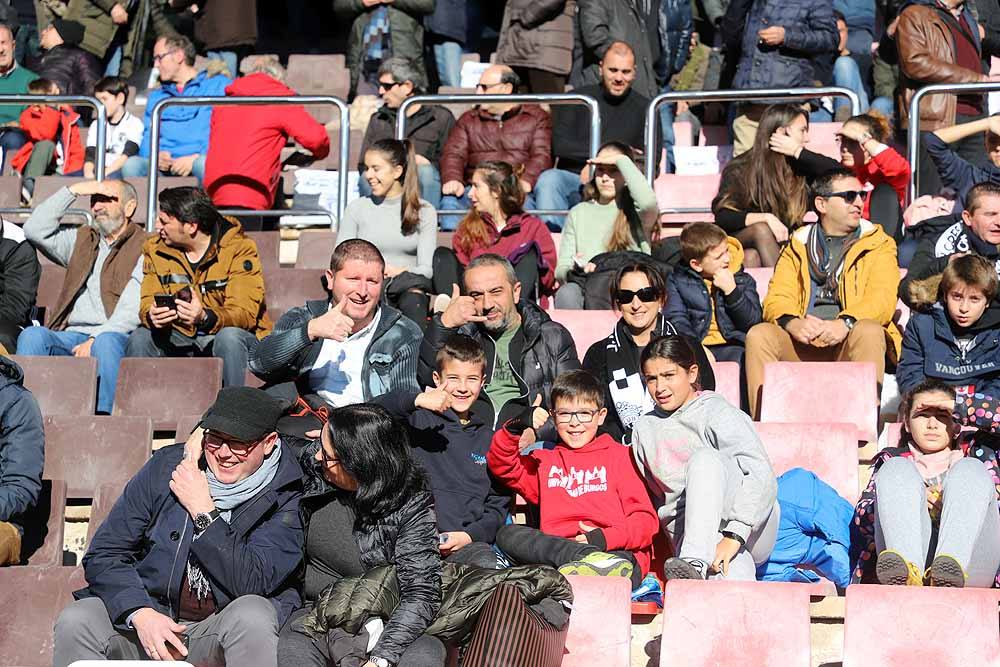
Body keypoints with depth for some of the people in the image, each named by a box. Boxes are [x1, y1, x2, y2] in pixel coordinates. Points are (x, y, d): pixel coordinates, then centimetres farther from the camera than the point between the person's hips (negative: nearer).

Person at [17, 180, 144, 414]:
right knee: (32, 335, -25)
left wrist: (96, 339, -19)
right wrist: (72, 191, 9)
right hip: (71, 335, 5)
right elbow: (34, 230, 12)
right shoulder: (81, 240, 27)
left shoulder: (143, 247, 6)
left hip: (113, 336, -4)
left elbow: (132, 309, -6)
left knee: (106, 342, -38)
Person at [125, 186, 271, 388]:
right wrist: (152, 316, -29)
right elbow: (148, 302, -3)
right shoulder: (155, 249, 1)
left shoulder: (239, 249, -15)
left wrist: (205, 317, -43)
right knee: (140, 338, -19)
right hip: (182, 338, 4)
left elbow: (245, 313, -24)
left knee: (229, 337, -35)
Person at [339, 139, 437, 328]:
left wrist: (401, 273, -21)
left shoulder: (424, 211, 9)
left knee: (413, 301, -36)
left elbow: (427, 268, 0)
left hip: (410, 288, 0)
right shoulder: (356, 208, 12)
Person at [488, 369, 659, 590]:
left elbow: (645, 519, 10)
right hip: (556, 551, 3)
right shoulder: (545, 460, 29)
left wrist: (605, 538, -9)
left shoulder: (619, 455, 19)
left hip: (619, 551, -3)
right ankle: (590, 558, -43)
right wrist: (515, 428, -2)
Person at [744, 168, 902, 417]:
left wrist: (846, 323, -23)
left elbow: (883, 299, -2)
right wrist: (792, 323, -18)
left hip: (850, 343, -2)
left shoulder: (878, 244, 15)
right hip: (801, 345, 2)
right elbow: (777, 298, 6)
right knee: (759, 335, -24)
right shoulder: (797, 245, 20)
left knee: (869, 331, -33)